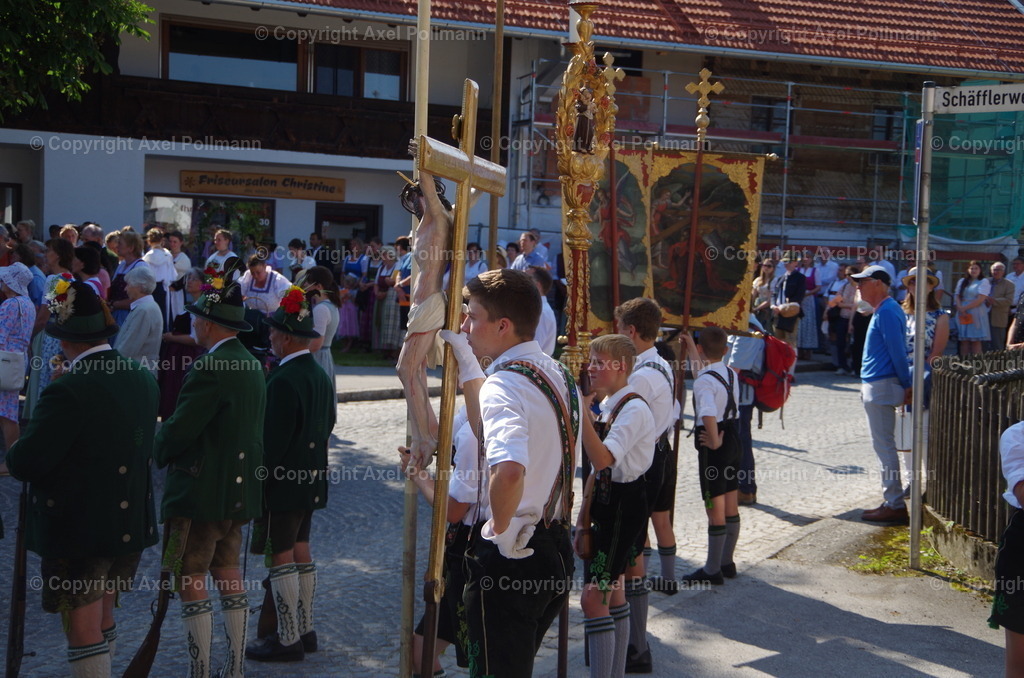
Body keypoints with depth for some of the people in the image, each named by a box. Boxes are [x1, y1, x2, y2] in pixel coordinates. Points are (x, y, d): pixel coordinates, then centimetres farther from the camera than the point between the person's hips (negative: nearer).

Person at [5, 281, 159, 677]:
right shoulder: (143, 381, 1)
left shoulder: (68, 392, -23)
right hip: (132, 524, 8)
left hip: (76, 531, -7)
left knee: (83, 633, 4)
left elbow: (25, 463, -22)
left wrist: (14, 450, 0)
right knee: (103, 618, 25)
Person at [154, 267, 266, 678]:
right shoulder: (252, 365, 9)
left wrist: (160, 453, 0)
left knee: (191, 579, 0)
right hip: (239, 488, 9)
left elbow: (179, 429, -21)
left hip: (201, 490, -9)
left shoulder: (209, 368, -20)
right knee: (228, 571, 16)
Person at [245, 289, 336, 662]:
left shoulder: (283, 380, -21)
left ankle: (288, 641, 6)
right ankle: (305, 630, 25)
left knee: (281, 555, -1)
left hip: (283, 482, -9)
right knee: (301, 550, 16)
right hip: (312, 479, 9)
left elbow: (272, 440, -21)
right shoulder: (321, 376, 7)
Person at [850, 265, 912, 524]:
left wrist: (906, 385, -14)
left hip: (880, 387, -11)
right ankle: (892, 501, 20)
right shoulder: (884, 310, 16)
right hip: (876, 386, 11)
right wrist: (906, 385, 20)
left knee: (884, 445, -6)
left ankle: (895, 505, -1)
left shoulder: (886, 312, -17)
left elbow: (898, 352, -19)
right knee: (884, 445, 14)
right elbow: (897, 352, 19)